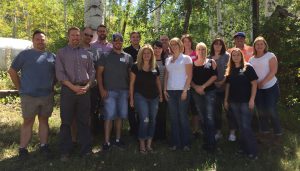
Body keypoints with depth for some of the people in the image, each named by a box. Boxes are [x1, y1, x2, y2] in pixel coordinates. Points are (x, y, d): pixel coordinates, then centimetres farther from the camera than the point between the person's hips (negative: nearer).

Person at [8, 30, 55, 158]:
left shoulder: (52, 56, 8)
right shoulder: (25, 54, -1)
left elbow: (56, 74, 19)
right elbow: (12, 71, 1)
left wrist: (51, 85, 9)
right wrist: (20, 87, -1)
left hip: (47, 96, 3)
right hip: (29, 96, -3)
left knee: (44, 120, 11)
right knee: (28, 122, 4)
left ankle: (43, 145, 21)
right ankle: (22, 148, 13)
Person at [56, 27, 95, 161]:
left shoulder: (86, 53, 13)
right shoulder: (62, 52, 5)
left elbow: (92, 72, 11)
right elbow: (59, 73, -4)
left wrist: (87, 86, -5)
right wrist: (73, 87, -13)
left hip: (84, 90, 2)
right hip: (68, 89, -2)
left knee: (84, 121, 7)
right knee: (66, 121, 3)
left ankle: (86, 149, 16)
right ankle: (65, 151, 14)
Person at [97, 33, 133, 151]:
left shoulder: (128, 57, 10)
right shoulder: (105, 56, 3)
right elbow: (99, 73, 0)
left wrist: (130, 89, 3)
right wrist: (101, 89, -9)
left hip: (123, 91, 3)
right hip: (109, 91, -3)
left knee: (120, 116, 9)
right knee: (109, 116, -4)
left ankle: (118, 139, 22)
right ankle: (107, 141, 4)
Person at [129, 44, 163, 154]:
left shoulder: (155, 67, 8)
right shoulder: (136, 67, -2)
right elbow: (132, 83, 0)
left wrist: (160, 94, 12)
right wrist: (131, 98, -3)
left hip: (154, 97, 4)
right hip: (140, 96, -4)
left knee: (152, 120, 6)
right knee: (144, 120, -9)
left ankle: (149, 144, 20)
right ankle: (142, 144, 8)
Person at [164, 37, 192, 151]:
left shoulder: (186, 58, 2)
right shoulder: (168, 60, 15)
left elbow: (189, 76, -4)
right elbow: (166, 75, 15)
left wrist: (185, 90, -12)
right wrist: (165, 89, 4)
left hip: (182, 90, -4)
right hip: (170, 91, 4)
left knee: (183, 117, -1)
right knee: (173, 118, 5)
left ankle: (186, 143, 11)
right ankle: (175, 143, 14)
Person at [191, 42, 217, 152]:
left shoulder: (211, 62, 5)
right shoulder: (192, 63, 10)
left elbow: (214, 76, -5)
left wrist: (203, 86, -12)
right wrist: (196, 87, -11)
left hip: (209, 92, -3)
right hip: (196, 93, 3)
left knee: (209, 117, -10)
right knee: (202, 117, 9)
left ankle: (211, 143, -5)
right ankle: (206, 140, 20)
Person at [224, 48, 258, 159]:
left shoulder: (247, 68, -4)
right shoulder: (229, 70, 10)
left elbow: (254, 84, -7)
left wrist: (252, 99, -14)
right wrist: (226, 100, 12)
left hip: (246, 101, -5)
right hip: (234, 102, 5)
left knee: (246, 126, -6)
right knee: (240, 126, 12)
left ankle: (252, 151, 6)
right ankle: (244, 147, 25)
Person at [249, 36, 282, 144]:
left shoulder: (270, 56, -4)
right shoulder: (251, 59, 10)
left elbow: (273, 71, -14)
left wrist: (263, 82, -21)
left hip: (271, 87, -4)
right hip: (257, 89, 4)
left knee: (271, 111, -6)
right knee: (261, 111, 7)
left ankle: (278, 135, 10)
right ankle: (265, 133, 20)